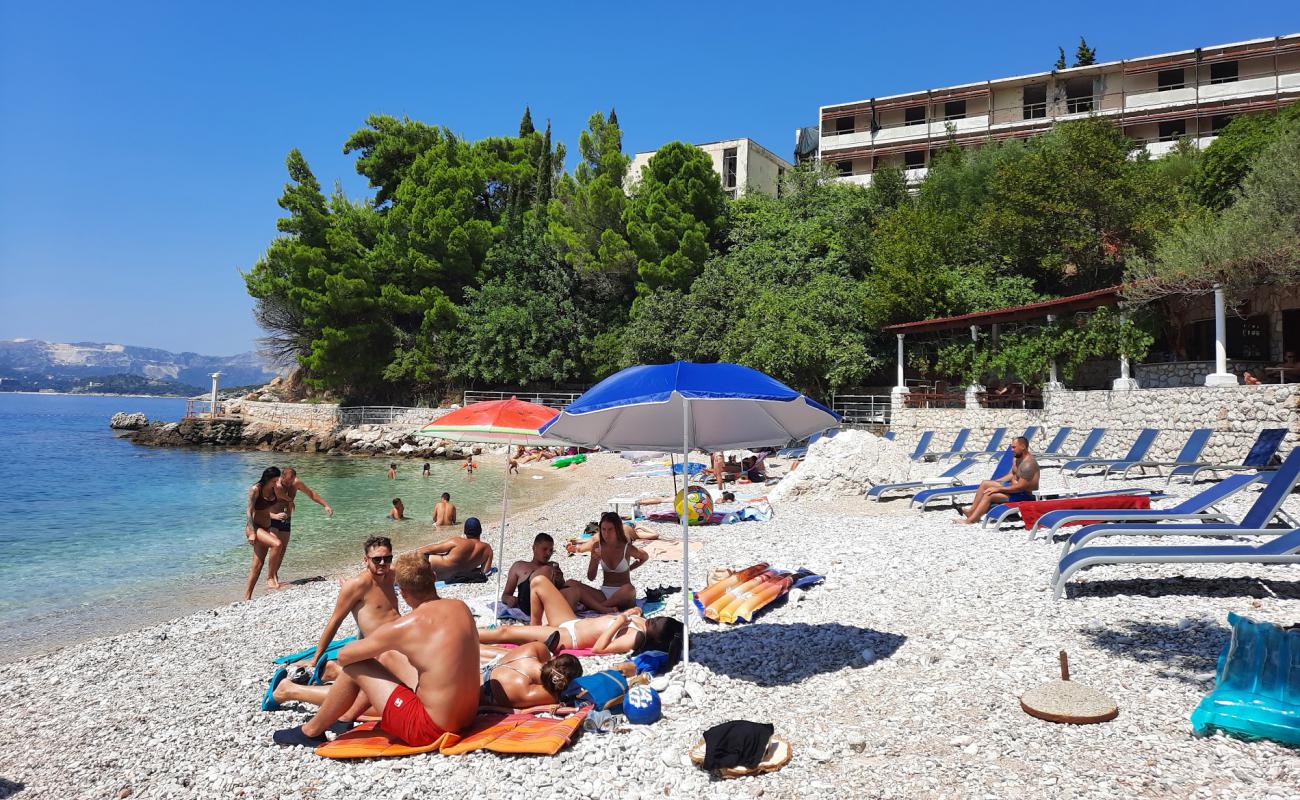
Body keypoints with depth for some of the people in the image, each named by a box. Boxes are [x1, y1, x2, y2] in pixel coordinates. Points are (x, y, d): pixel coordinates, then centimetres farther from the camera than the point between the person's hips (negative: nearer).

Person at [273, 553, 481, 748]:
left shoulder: (403, 628, -18)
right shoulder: (461, 607, -1)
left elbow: (344, 656, -6)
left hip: (431, 729, -7)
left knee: (355, 667, 5)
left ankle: (312, 732, 26)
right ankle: (347, 716, 41)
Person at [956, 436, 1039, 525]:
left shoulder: (1028, 464, -26)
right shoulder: (1018, 458, 6)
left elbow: (1020, 487, -29)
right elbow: (1011, 475, 17)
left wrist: (998, 489, -25)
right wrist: (994, 482, 10)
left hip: (1024, 495, -11)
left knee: (989, 495, -22)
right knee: (985, 484, 10)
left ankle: (970, 520, -18)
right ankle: (971, 510, 7)